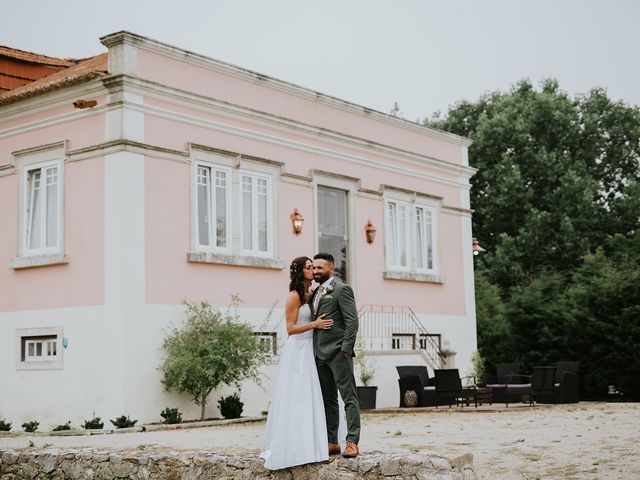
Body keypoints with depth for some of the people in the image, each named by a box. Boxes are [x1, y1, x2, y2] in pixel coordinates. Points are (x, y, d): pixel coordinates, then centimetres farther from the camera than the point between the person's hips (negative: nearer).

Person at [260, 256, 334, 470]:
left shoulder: (311, 294, 12)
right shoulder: (294, 296, -10)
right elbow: (291, 328, -12)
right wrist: (314, 324, -17)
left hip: (309, 350, 8)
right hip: (297, 350, -8)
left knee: (310, 398, 8)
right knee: (296, 398, -6)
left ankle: (308, 444, 12)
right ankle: (293, 448, -2)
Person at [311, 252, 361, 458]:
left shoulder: (341, 289, -4)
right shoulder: (315, 293, 18)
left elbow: (352, 321, -11)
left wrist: (345, 348, -18)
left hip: (338, 352, -8)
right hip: (320, 354, 8)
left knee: (349, 397, -7)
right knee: (328, 400, 10)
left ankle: (352, 442, -9)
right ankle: (331, 442, 14)